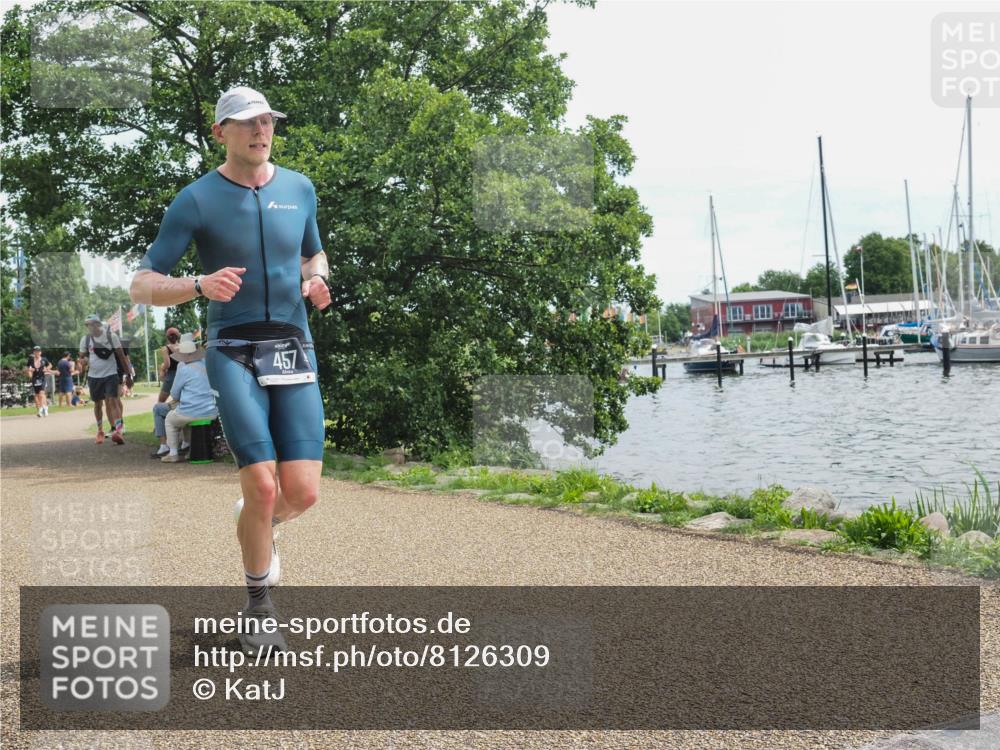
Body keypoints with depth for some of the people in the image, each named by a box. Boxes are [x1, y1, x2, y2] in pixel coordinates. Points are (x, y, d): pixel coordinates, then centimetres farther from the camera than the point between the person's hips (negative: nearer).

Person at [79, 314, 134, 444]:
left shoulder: (111, 336, -6)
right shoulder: (85, 339, 2)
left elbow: (121, 356, -1)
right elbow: (82, 358, 11)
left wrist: (128, 375, -2)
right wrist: (83, 362, -15)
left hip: (110, 374, -3)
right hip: (94, 376, 3)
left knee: (112, 402, -15)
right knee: (97, 404, 13)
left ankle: (118, 431, -25)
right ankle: (100, 431, 31)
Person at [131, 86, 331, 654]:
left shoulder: (300, 188, 10)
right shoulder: (196, 201, -2)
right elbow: (143, 287, -3)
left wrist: (318, 279, 3)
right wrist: (200, 286, -23)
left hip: (294, 354, 3)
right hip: (234, 354, -3)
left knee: (303, 492, -7)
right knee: (263, 486, -13)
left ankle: (259, 525, 32)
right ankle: (260, 607, 12)